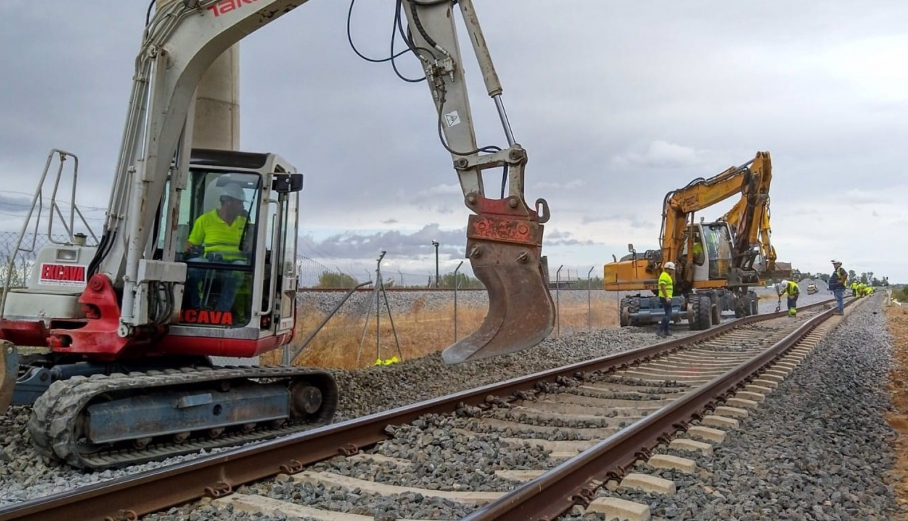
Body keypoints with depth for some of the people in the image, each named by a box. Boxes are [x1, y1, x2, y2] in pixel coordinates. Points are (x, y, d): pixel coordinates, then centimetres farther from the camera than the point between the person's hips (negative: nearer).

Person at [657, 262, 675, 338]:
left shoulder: (667, 275, 20)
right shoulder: (664, 275, -15)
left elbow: (673, 283, 18)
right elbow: (662, 287, -24)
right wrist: (666, 297, -27)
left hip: (667, 298, 11)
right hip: (665, 298, -11)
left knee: (668, 314, 16)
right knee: (668, 315, -15)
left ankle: (666, 330, 21)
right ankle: (660, 330, -21)